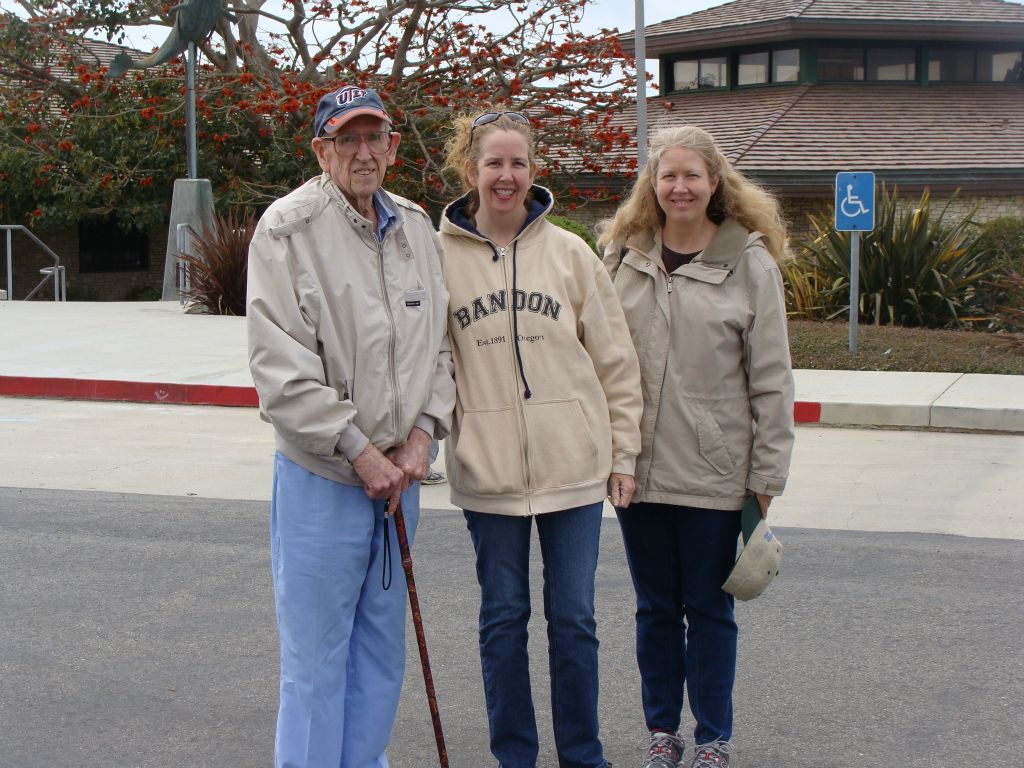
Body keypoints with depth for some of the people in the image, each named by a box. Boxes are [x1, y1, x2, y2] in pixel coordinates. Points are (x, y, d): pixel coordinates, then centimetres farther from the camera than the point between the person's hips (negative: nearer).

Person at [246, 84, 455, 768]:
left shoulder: (417, 229, 7)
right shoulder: (288, 229, -11)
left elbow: (439, 344, 11)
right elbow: (281, 366, -16)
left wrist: (421, 434, -3)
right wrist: (360, 451, -15)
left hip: (399, 473, 6)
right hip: (321, 478, -6)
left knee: (383, 646, 17)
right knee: (316, 653, 2)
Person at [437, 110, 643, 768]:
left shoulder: (569, 252, 2)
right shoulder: (440, 255, 0)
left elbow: (615, 359, 5)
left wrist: (623, 450, 4)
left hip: (573, 465, 0)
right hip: (486, 467, 0)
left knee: (574, 617, 7)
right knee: (503, 617, 11)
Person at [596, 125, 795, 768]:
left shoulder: (750, 263, -4)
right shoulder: (624, 255, 5)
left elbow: (771, 381, -4)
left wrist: (767, 478, -6)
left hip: (714, 471, -3)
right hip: (638, 467, 3)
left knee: (708, 608, 8)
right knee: (656, 607, 13)